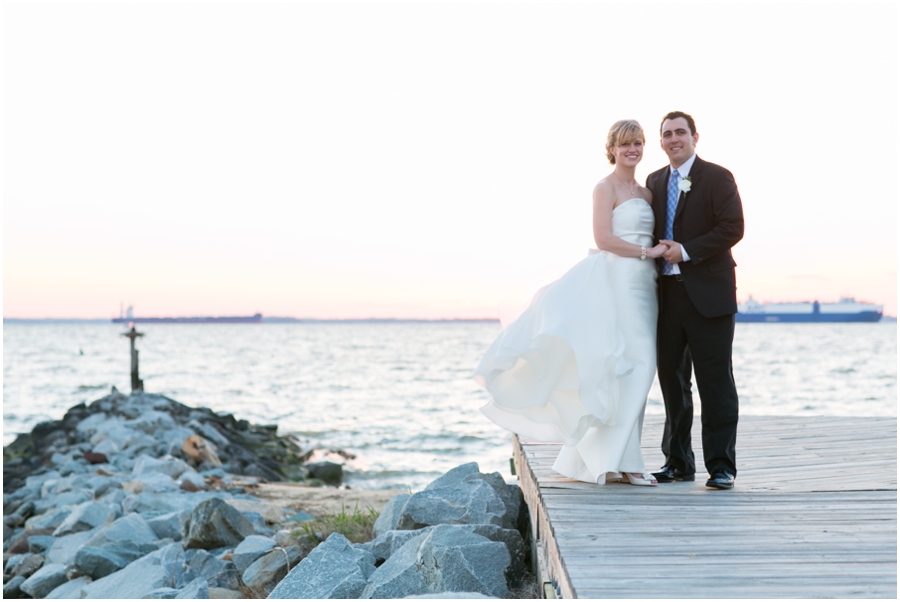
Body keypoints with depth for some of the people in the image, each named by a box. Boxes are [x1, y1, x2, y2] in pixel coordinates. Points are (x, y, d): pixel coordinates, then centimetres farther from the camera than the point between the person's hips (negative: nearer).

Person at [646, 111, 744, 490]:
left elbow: (732, 228, -10)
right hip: (667, 292, 6)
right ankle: (678, 461, 18)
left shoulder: (718, 178, -1)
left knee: (715, 381, -3)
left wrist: (686, 251, -15)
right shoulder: (654, 181, 17)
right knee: (672, 379, 9)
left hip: (708, 294, -5)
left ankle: (721, 465, 3)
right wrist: (658, 254, 2)